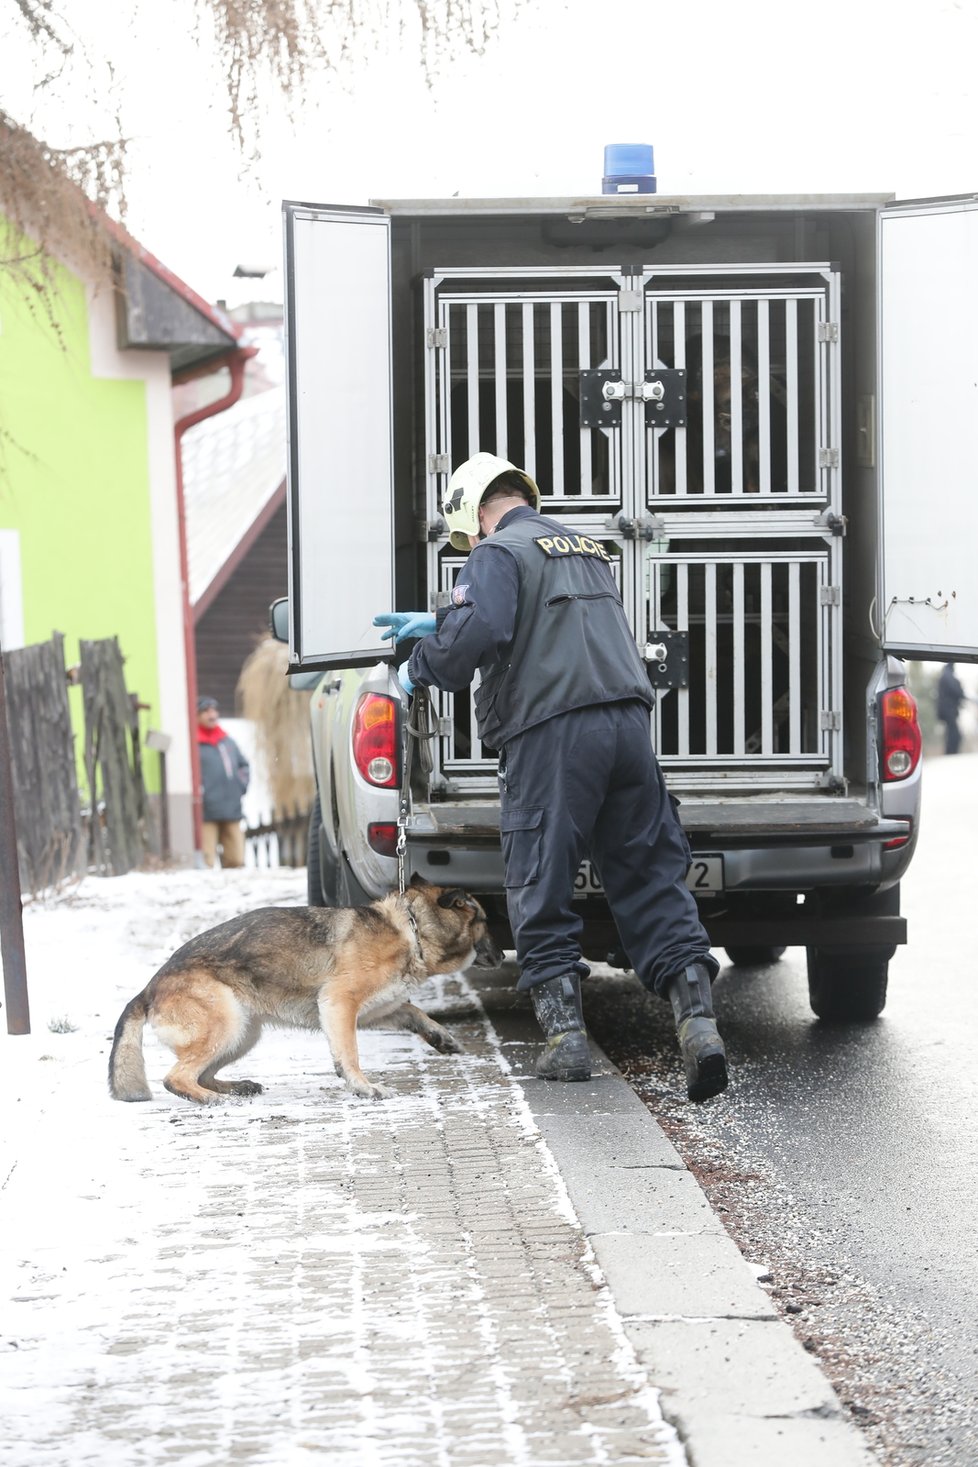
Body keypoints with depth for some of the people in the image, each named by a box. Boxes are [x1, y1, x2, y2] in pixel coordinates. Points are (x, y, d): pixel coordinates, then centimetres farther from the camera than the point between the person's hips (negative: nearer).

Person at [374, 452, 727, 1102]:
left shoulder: (499, 553, 0)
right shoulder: (586, 549, 26)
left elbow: (480, 633, -18)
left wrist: (421, 667, 1)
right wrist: (436, 622, 47)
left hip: (551, 732, -6)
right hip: (627, 721, 6)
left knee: (541, 890, 3)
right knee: (651, 880, 5)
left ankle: (565, 1032, -1)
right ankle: (697, 1017, -9)